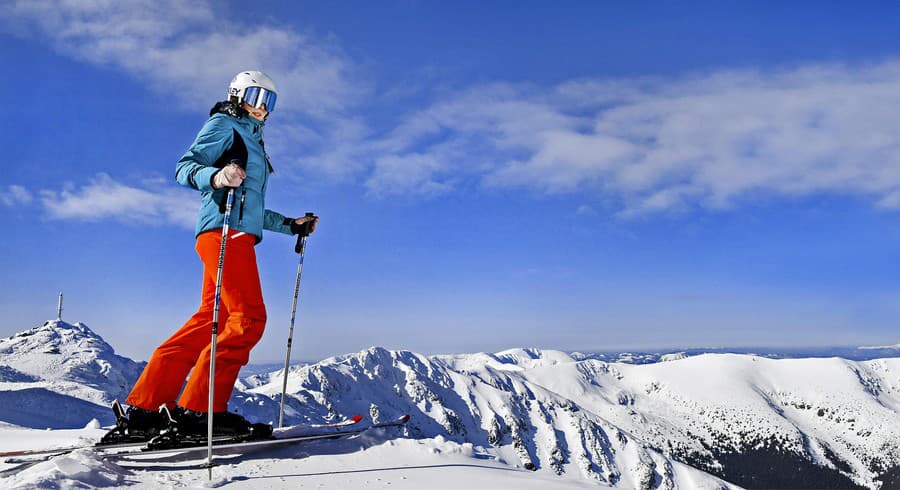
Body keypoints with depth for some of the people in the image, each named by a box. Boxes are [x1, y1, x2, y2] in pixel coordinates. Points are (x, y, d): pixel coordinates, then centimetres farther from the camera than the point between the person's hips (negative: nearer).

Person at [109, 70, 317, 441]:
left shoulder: (252, 142, 32)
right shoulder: (223, 125, 6)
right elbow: (184, 168, -9)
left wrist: (292, 226, 27)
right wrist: (215, 176, -29)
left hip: (238, 235, 9)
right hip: (225, 232, -9)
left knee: (212, 320, 2)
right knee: (249, 317, -16)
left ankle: (146, 405, 3)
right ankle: (200, 408, -14)